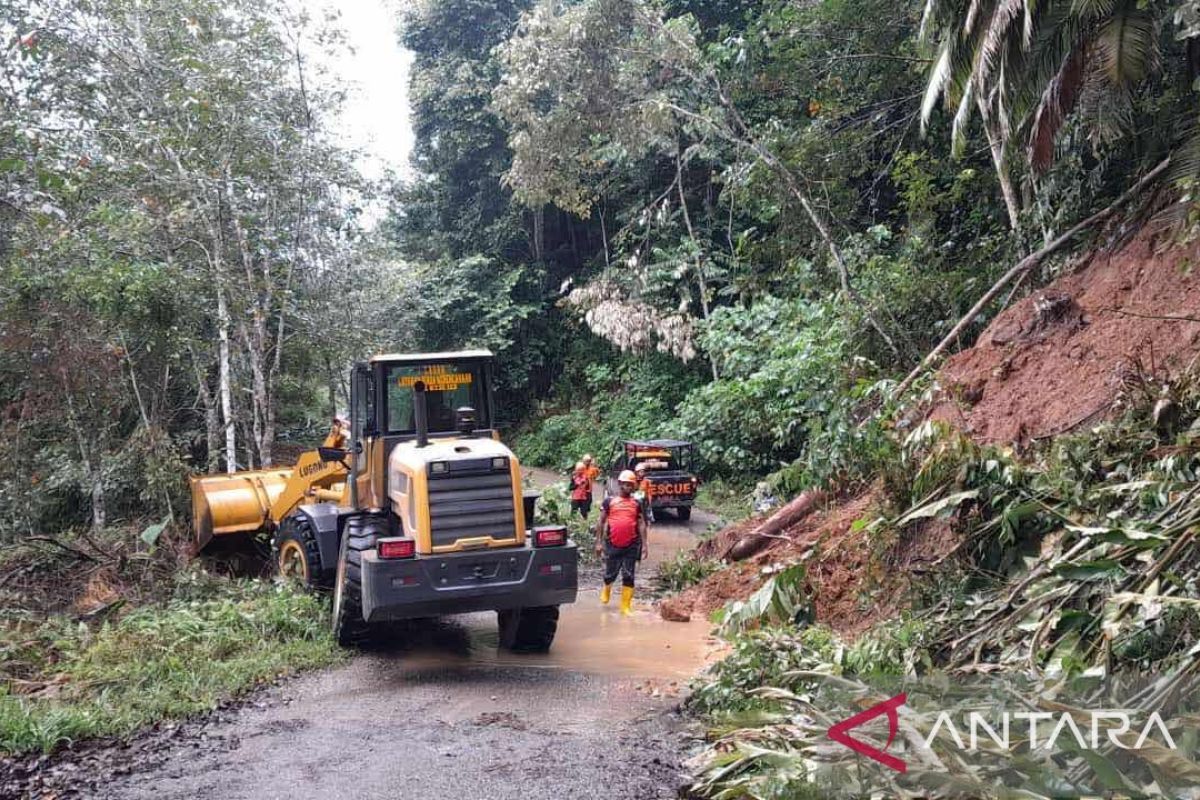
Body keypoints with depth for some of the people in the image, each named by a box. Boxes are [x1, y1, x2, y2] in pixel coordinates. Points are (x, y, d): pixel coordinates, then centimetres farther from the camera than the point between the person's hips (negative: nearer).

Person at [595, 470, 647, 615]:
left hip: (631, 545, 1)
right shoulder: (609, 501, 4)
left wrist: (644, 544, 1)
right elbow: (602, 522, 5)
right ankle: (606, 589, 42)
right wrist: (599, 542, 0)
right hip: (612, 544, -1)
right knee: (610, 574, 10)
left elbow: (641, 524, 8)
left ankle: (626, 606, 5)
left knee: (628, 577, 0)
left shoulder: (636, 503, 9)